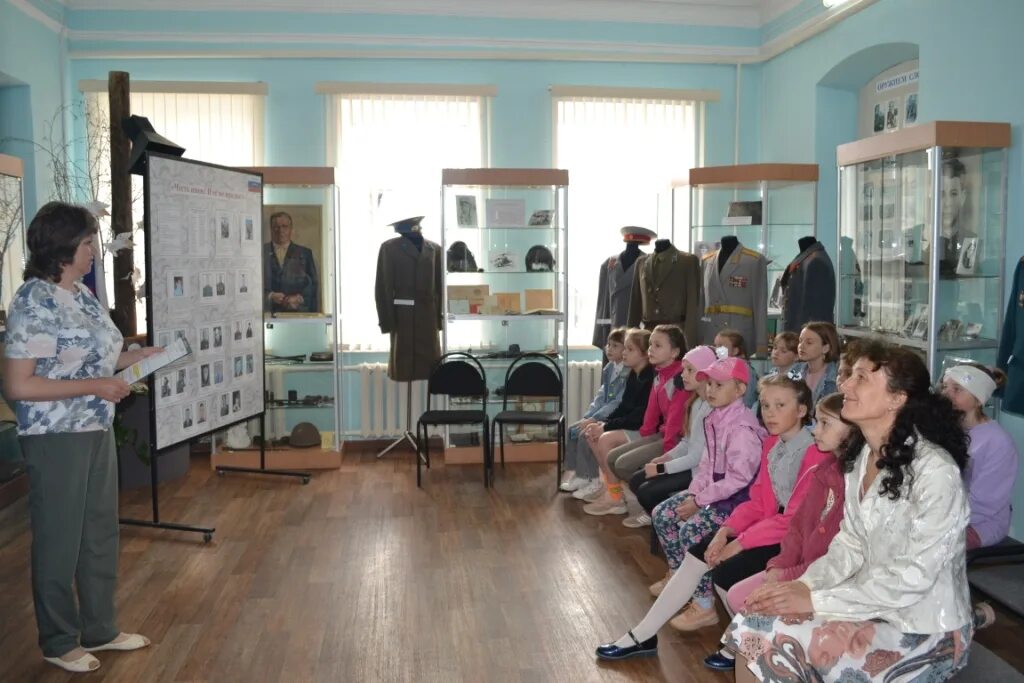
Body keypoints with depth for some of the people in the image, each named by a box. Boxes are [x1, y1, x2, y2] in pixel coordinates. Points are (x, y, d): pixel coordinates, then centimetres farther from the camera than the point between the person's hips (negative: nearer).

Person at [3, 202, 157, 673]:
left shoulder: (82, 294, 7)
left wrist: (131, 357, 7)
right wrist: (95, 387, -23)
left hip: (98, 432, 9)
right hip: (56, 439, -8)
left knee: (101, 534, 17)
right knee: (59, 541, 7)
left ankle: (100, 630, 32)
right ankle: (59, 642, 25)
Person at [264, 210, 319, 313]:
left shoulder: (305, 253, 13)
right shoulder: (261, 253, 9)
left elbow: (313, 284, 9)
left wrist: (299, 298, -6)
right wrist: (270, 296, -10)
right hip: (269, 312, -1)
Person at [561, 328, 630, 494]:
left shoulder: (629, 373, -18)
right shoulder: (609, 368, 10)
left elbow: (619, 402, -23)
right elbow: (601, 395, 10)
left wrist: (594, 419, -22)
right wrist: (587, 417, -2)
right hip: (602, 415, 9)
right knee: (572, 430, 0)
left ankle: (586, 478, -7)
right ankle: (572, 472, 3)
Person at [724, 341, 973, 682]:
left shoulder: (935, 471, -22)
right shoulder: (861, 456, 4)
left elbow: (914, 578, -23)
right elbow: (850, 546, 7)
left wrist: (817, 601, -22)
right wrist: (804, 585, -11)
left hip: (924, 628, -7)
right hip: (871, 604, 7)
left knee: (775, 641, -20)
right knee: (750, 627, -10)